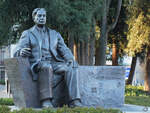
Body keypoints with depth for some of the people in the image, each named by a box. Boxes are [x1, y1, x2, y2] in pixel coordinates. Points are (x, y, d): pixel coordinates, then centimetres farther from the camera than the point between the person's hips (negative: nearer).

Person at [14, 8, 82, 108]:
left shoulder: (55, 34, 25)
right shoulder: (27, 34, 16)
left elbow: (64, 50, 16)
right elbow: (17, 52, 5)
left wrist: (70, 59, -8)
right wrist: (21, 52, -22)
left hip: (54, 63, 3)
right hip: (37, 64, -3)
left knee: (70, 69, -29)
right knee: (46, 67, -39)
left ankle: (75, 101, -38)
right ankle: (46, 101, -43)